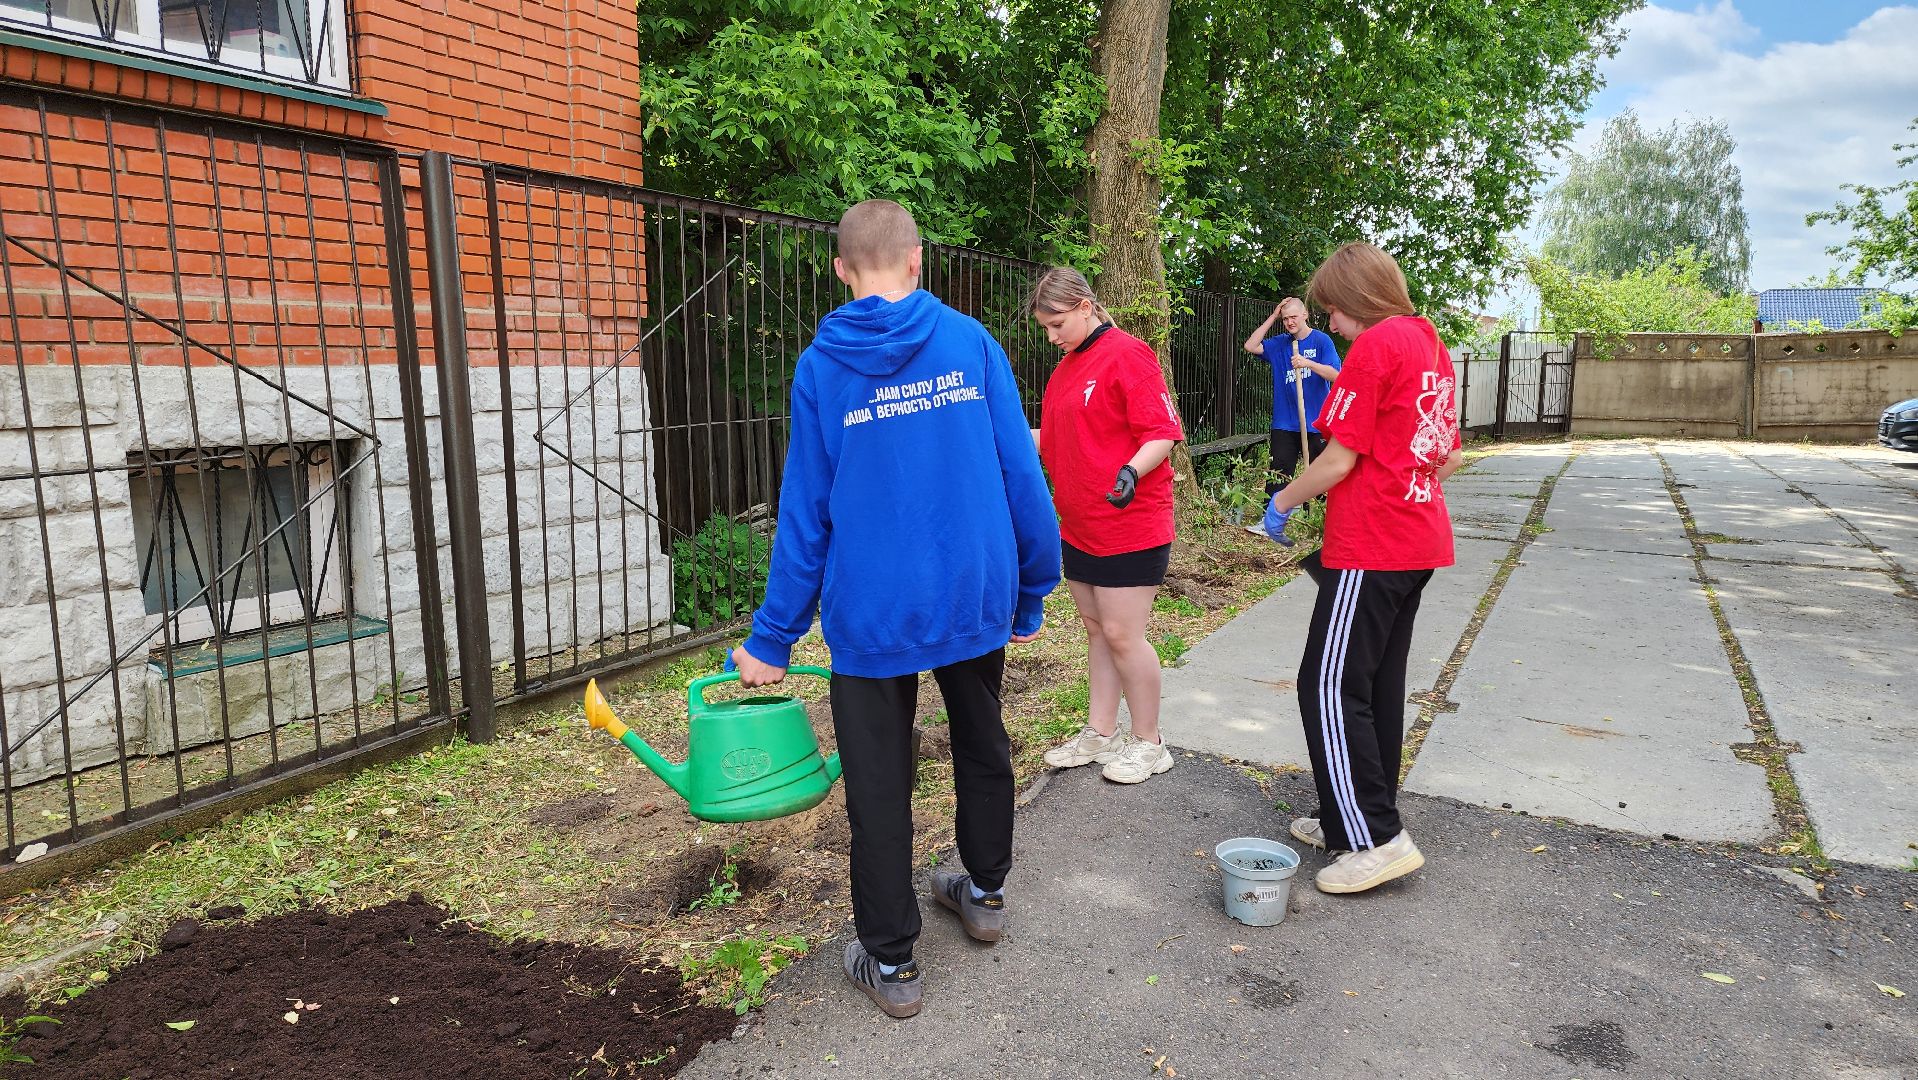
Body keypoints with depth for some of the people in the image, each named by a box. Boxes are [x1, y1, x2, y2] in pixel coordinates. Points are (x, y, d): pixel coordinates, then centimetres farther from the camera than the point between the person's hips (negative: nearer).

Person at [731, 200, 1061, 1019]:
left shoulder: (821, 367, -4)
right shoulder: (970, 342, -3)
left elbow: (805, 514, -3)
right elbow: (1022, 476, -4)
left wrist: (772, 641, 5)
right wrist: (1032, 589, 7)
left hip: (873, 614, -2)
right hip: (977, 598, 3)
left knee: (879, 786, 10)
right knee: (982, 747, 24)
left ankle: (891, 962, 21)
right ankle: (986, 894, 43)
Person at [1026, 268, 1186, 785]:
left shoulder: (1127, 354, -12)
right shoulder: (1066, 367, 13)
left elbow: (1163, 431, -17)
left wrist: (1132, 470, -34)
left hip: (1130, 524, -8)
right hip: (1080, 525, 8)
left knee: (1122, 635, -2)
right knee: (1097, 631, 14)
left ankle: (1148, 742, 15)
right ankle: (1100, 734, 25)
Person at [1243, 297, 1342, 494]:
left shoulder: (1321, 340, -3)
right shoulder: (1279, 344, 9)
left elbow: (1334, 374, -12)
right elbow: (1251, 346, -5)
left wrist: (1307, 363, -27)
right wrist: (1272, 317, -3)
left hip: (1317, 424, -3)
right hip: (1284, 425, 3)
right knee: (1277, 479, 3)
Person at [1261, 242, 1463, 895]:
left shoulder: (1375, 345, -13)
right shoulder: (1431, 345, 15)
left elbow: (1340, 457, -15)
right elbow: (1450, 456, 19)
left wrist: (1282, 503, -1)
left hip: (1370, 548, -10)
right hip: (1420, 541, 10)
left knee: (1329, 688, -4)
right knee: (1379, 685, 15)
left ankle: (1377, 840, -1)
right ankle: (1356, 819, 26)